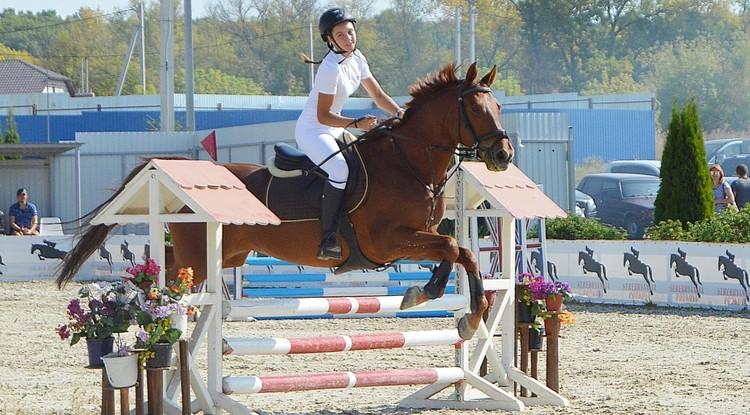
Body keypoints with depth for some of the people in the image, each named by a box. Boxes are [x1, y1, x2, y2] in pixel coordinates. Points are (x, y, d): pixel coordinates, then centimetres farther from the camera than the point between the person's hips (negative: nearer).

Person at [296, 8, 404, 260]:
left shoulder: (356, 59, 3)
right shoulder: (331, 68, -23)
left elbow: (378, 96, 9)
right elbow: (323, 116, -21)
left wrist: (399, 114, -7)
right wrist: (357, 124, -28)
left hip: (333, 129, 10)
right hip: (312, 130, -10)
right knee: (340, 171, -32)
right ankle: (328, 241, -29)